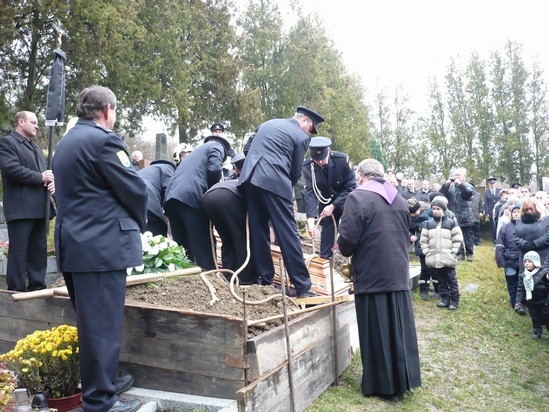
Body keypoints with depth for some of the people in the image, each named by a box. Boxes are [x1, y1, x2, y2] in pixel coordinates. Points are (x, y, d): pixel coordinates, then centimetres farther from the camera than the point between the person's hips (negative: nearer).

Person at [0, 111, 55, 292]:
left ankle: (37, 288, 18)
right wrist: (40, 177, -14)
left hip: (40, 208, 8)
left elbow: (46, 171, 22)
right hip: (20, 208, -8)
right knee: (18, 251, -4)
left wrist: (51, 181, -1)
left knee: (39, 251, 10)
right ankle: (16, 291, 2)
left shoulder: (36, 148, 26)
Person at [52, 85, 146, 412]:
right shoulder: (104, 140, -13)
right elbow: (135, 188, -14)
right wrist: (138, 220, 6)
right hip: (102, 246, -10)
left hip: (71, 244, 10)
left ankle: (101, 381, 34)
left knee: (91, 321, 19)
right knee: (103, 324, -2)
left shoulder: (66, 142, 16)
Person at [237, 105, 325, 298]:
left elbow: (248, 148, 29)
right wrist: (287, 187, 21)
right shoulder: (301, 136, 7)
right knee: (288, 233, -4)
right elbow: (296, 171, 7)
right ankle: (302, 286, 0)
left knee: (258, 231, 11)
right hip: (274, 182, -6)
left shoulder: (267, 123, 26)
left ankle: (266, 281, 15)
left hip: (249, 179, 6)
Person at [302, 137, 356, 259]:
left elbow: (350, 187, -22)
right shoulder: (307, 167, -23)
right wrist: (310, 219, -40)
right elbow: (310, 193, -28)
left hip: (347, 200, -2)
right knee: (327, 229, 2)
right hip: (326, 202, 2)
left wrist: (333, 206, -28)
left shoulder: (342, 159, -28)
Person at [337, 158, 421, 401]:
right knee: (399, 329, 15)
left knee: (376, 332, 6)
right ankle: (402, 381, 26)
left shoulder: (357, 197, -12)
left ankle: (383, 386, 17)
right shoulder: (398, 199, 9)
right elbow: (406, 236, 15)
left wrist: (346, 251, 5)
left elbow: (347, 239, -16)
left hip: (371, 276, -6)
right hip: (398, 274, 6)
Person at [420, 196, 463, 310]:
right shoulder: (428, 223, 5)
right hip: (434, 259, 3)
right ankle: (444, 298, 24)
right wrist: (427, 253, 1)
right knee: (441, 281, 13)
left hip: (448, 259, -3)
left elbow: (457, 239, -2)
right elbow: (424, 240, 8)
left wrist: (453, 253, -7)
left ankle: (454, 300, 13)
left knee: (452, 280, 4)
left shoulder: (451, 222, -3)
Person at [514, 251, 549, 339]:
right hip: (531, 303, 4)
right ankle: (537, 332, 34)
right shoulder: (522, 275, -4)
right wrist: (519, 301, -8)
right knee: (535, 318, 18)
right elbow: (520, 289, 0)